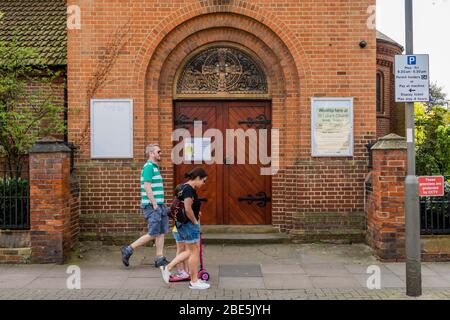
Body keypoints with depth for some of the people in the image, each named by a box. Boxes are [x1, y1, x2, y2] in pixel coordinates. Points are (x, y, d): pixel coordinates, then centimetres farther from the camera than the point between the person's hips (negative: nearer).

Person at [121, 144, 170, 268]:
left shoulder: (155, 167, 17)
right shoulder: (148, 166, -13)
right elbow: (147, 187, -20)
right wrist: (155, 205, -20)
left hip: (159, 204, 10)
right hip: (152, 206, -10)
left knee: (161, 232, 9)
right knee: (153, 234, -6)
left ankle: (160, 259, 13)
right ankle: (128, 250, 5)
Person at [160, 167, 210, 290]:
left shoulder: (184, 187, 12)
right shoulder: (189, 189, -19)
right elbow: (188, 209, -26)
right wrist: (195, 221, -13)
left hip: (182, 223, 10)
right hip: (188, 224, -10)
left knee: (190, 251, 17)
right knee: (194, 252, 1)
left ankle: (167, 268, 17)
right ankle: (194, 282, 12)